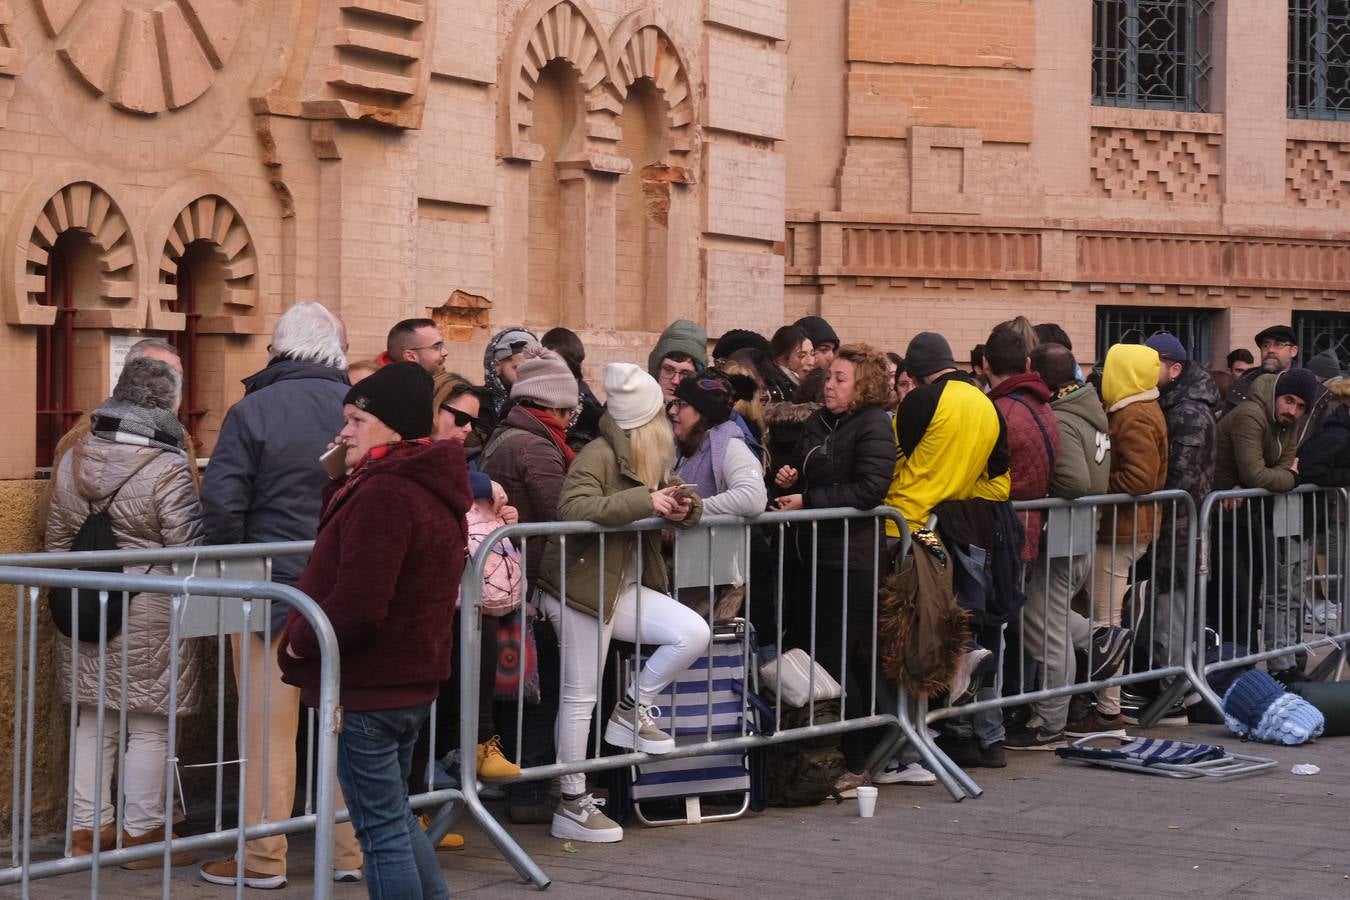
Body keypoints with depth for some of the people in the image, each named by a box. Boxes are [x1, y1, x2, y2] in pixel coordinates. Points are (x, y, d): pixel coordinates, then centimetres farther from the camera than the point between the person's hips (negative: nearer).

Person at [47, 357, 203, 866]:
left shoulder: (73, 459, 6)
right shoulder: (168, 469, -15)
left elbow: (58, 540, 12)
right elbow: (189, 549, -16)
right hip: (150, 617, -6)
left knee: (93, 722, 14)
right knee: (150, 728, 4)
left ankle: (87, 829, 20)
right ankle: (142, 833, 10)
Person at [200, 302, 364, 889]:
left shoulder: (252, 411, -10)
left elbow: (222, 501, -12)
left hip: (272, 585, -3)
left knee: (270, 729, 4)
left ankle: (263, 859, 10)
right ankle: (352, 851, 18)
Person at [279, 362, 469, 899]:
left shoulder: (382, 492, -22)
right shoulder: (428, 487, 12)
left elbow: (357, 604, -26)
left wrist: (299, 645, -13)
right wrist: (343, 479, 9)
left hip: (369, 687, -10)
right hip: (413, 679, 11)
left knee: (382, 829, -2)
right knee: (395, 814, 22)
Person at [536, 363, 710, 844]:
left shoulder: (651, 459, 10)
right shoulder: (598, 456, -16)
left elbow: (664, 503, 23)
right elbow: (574, 508, -32)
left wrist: (683, 508, -3)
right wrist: (645, 501, -31)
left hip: (624, 587, 8)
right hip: (581, 587, -8)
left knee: (694, 633, -7)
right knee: (581, 695, -3)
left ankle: (632, 710, 10)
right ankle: (571, 805, 6)